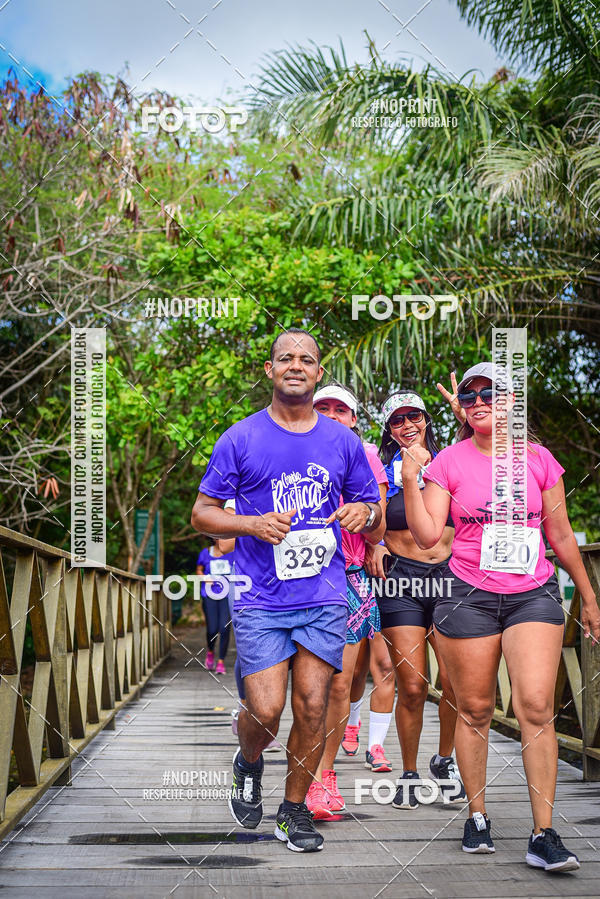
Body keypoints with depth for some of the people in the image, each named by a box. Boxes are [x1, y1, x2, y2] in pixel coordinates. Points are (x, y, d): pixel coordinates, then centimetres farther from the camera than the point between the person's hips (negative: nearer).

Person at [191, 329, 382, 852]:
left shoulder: (343, 441, 8)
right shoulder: (240, 439, 1)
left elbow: (375, 515, 17)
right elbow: (202, 514, 4)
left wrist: (364, 513, -8)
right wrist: (252, 524, -14)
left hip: (325, 598, 2)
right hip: (260, 599, -2)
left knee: (312, 708, 1)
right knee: (265, 711, -8)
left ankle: (294, 809, 20)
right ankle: (249, 765, 27)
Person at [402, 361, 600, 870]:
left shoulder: (538, 459, 6)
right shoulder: (448, 463, 1)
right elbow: (428, 535, -5)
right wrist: (410, 480, -16)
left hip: (534, 594, 1)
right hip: (470, 596, 0)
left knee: (536, 706, -11)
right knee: (475, 710, 5)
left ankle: (544, 836, -6)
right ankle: (477, 817, 22)